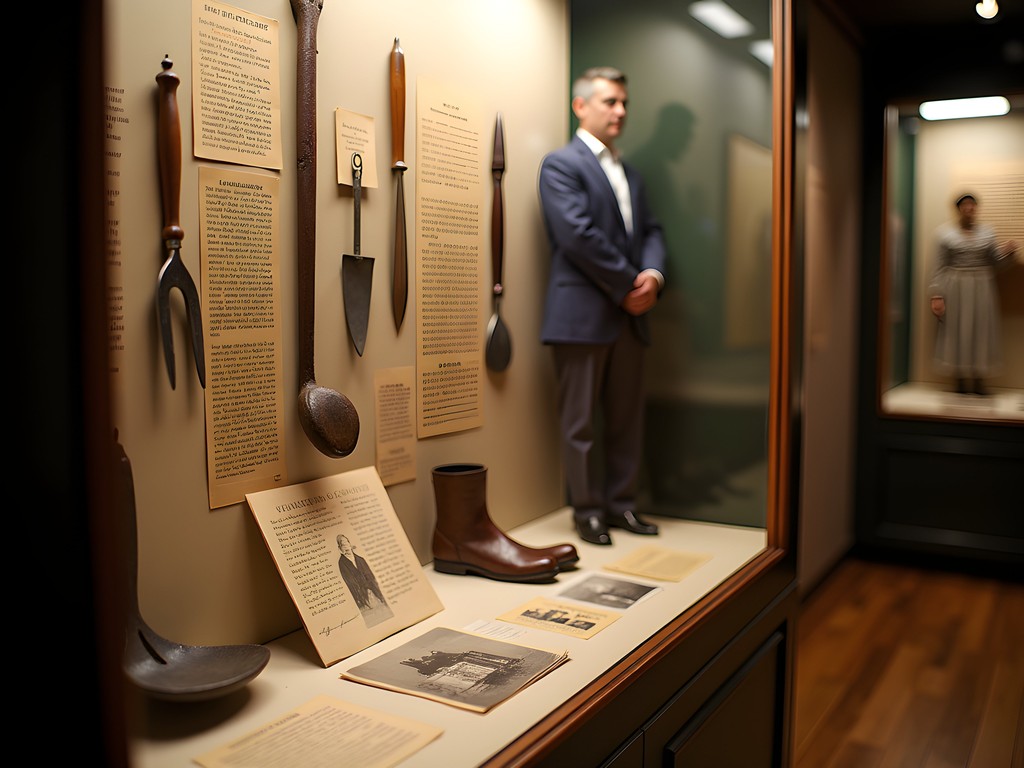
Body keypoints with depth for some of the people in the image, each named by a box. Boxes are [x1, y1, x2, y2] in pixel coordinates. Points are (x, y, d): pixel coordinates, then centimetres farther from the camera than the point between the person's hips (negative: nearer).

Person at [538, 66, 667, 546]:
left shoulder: (629, 173, 22)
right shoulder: (560, 164, -4)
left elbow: (650, 231, 15)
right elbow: (579, 235, -15)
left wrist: (653, 275, -6)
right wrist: (628, 286, -13)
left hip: (629, 314, 7)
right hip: (582, 313, -7)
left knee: (627, 420, 11)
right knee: (581, 422, 2)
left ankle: (620, 503, 22)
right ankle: (587, 510, 12)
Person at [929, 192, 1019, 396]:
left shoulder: (987, 231, 6)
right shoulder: (946, 232, -1)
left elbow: (995, 262, 9)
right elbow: (940, 267, -2)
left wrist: (1006, 252, -11)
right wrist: (936, 295, -9)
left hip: (982, 289, 2)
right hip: (955, 289, -2)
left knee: (981, 332, 4)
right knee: (957, 332, 0)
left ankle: (979, 381, 13)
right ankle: (960, 380, 11)